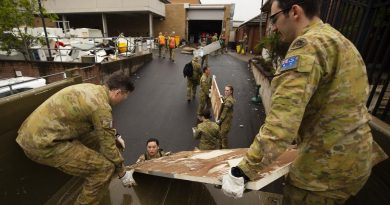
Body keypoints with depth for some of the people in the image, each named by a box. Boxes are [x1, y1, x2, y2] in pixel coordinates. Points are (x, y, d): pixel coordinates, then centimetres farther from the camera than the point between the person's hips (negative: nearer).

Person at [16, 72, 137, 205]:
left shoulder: (92, 89, 7)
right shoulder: (100, 105, -21)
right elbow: (108, 145, -14)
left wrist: (115, 136, 34)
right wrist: (122, 173, 1)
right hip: (43, 143, -10)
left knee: (98, 137, 18)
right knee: (105, 167, -13)